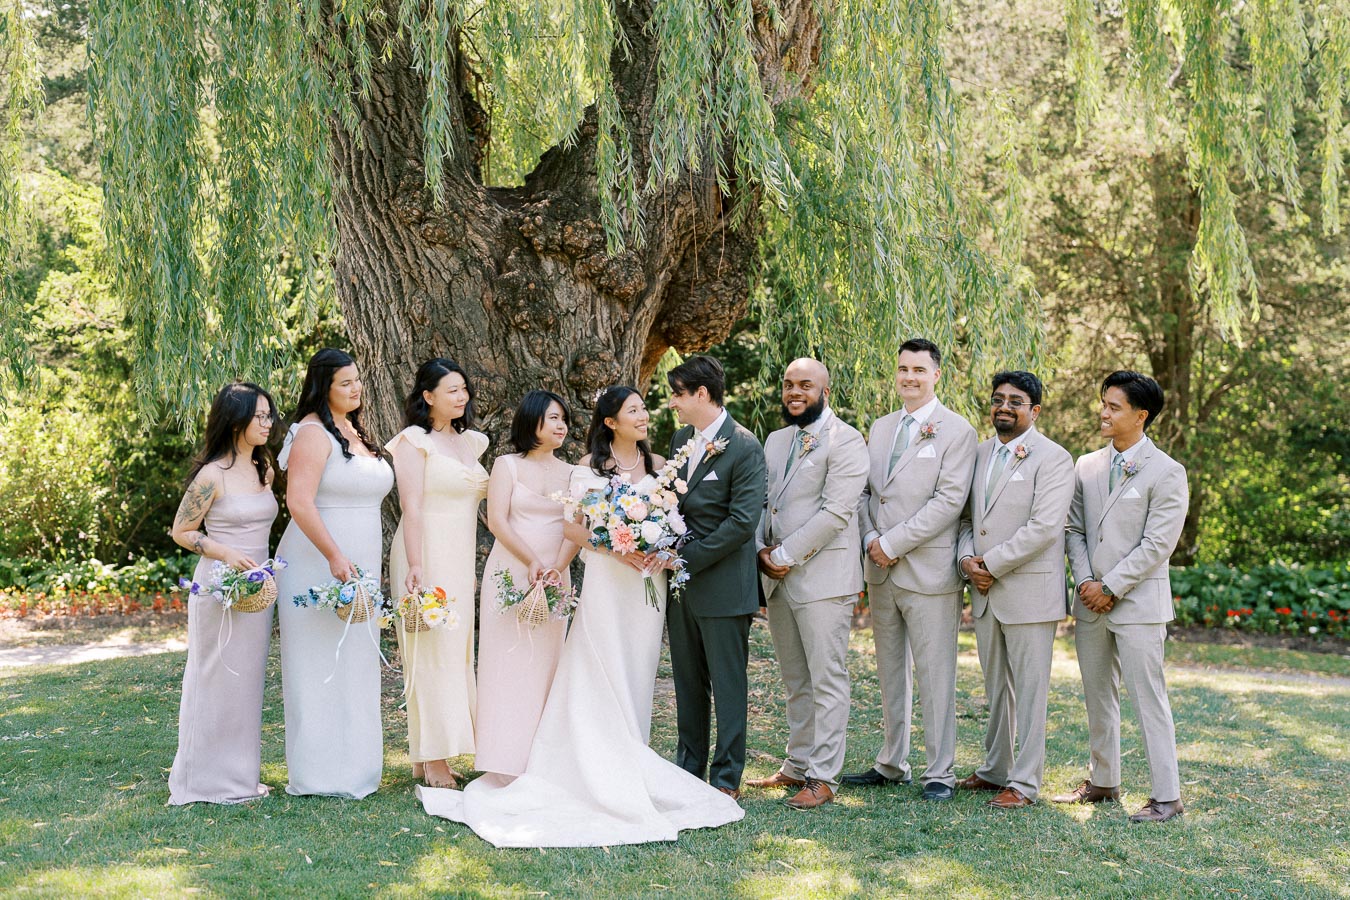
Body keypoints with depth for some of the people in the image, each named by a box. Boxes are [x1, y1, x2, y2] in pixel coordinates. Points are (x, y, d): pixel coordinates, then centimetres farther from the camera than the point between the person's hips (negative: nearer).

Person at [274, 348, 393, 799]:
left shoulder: (354, 431, 15)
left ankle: (350, 767, 22)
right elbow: (299, 502, -22)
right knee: (321, 667, -2)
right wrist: (335, 557, -26)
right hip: (319, 565, -9)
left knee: (354, 668, 13)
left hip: (355, 568, 9)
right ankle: (319, 774, 6)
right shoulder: (314, 433, -13)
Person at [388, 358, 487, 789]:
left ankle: (428, 755, 14)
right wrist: (415, 567, -21)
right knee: (432, 651, -8)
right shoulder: (415, 441, -7)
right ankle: (431, 758, -4)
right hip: (427, 555, -8)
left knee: (457, 651, 7)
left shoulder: (470, 442, 15)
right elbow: (412, 508, -14)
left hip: (462, 559, 8)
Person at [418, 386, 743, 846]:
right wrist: (616, 547, -16)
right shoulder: (591, 465, 0)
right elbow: (573, 527, -4)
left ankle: (631, 764, 14)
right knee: (603, 676, -5)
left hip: (649, 580, 4)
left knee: (637, 676, 7)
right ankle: (605, 771, -1)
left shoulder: (658, 464, 11)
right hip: (607, 581, -4)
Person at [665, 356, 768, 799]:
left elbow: (743, 521, -19)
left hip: (723, 586, -7)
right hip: (680, 581, 7)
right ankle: (689, 767, 26)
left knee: (728, 684, 3)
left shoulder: (745, 447, -13)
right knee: (688, 682, 15)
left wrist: (688, 558, -18)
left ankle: (727, 778, 11)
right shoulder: (680, 439, 10)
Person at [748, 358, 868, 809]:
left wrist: (786, 555, -14)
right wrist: (762, 551, 1)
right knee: (795, 682, 14)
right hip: (778, 580, 8)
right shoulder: (775, 441, 17)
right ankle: (798, 766, 22)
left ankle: (823, 777, 2)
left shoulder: (845, 441, -8)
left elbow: (835, 512, -16)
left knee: (827, 680, -2)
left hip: (823, 577, -7)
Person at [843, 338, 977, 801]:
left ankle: (940, 772, 7)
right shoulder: (880, 428, 14)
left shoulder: (957, 431, -6)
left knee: (934, 676, -2)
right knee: (890, 672, 14)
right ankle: (892, 763, 24)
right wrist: (870, 539, -4)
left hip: (928, 571, -6)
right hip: (881, 571, 6)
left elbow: (949, 500, -15)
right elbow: (865, 491, 15)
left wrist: (892, 542, -16)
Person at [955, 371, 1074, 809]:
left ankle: (1025, 782, 7)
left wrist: (989, 564, -15)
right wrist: (966, 558, -4)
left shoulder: (1053, 459, -9)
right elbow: (966, 515, 15)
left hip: (1028, 591, -7)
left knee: (1029, 689, 0)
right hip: (985, 592, 7)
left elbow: (1044, 528, -18)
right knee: (995, 687, 16)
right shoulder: (981, 454, 13)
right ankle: (995, 770, 28)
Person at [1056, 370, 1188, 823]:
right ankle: (1102, 781, 26)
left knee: (1148, 697, -6)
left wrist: (1110, 586, -13)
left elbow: (1157, 544, -12)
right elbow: (1074, 529, 10)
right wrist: (1085, 581, -4)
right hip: (1091, 600, 6)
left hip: (1138, 601, -6)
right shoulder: (1087, 466, 10)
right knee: (1098, 696, 14)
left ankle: (1166, 795, 0)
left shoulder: (1166, 472, -8)